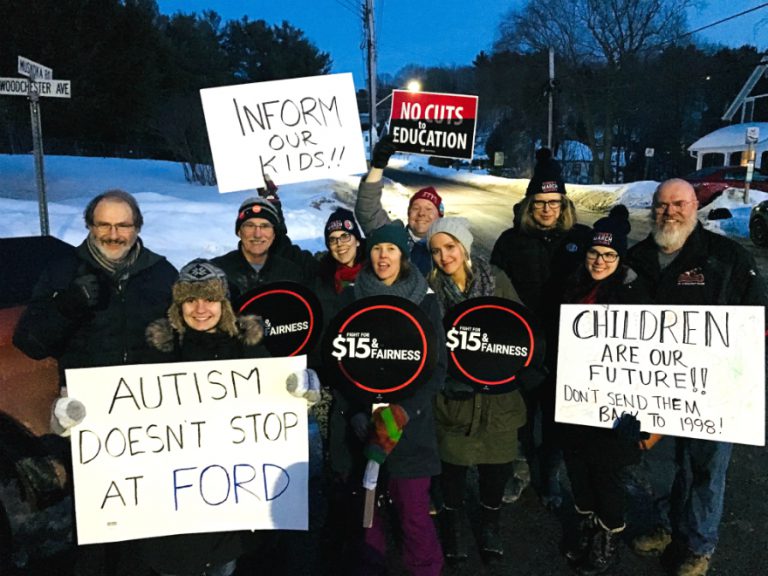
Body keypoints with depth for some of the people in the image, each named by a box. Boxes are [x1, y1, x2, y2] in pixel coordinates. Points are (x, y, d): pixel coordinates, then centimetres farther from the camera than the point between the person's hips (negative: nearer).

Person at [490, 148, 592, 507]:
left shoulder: (582, 238, 0)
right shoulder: (511, 240, -2)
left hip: (566, 346, 0)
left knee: (556, 412, 13)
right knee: (521, 410, 13)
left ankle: (550, 475, 33)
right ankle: (522, 467, 36)